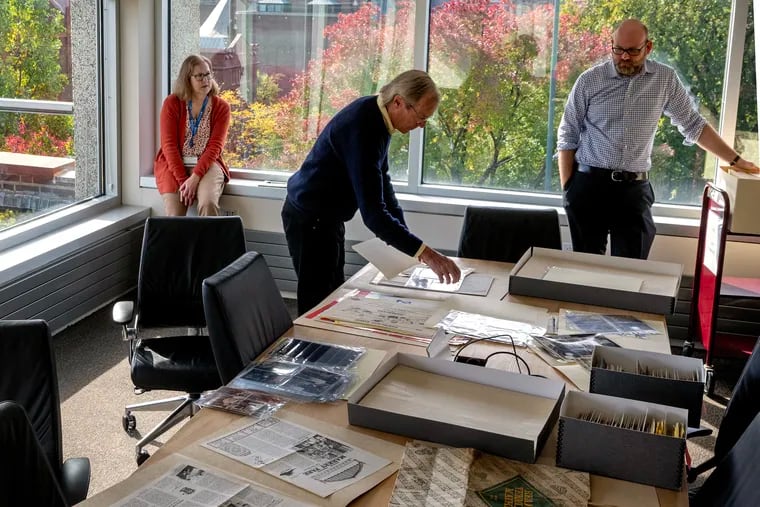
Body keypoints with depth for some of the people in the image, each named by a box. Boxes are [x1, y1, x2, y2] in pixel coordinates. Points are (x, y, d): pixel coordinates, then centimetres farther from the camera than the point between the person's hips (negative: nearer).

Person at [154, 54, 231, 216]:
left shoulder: (221, 107, 1)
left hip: (206, 164, 0)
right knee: (175, 214, -22)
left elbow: (215, 146, -7)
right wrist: (182, 180, -17)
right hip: (174, 164, 0)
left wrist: (195, 177, -20)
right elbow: (169, 144, -6)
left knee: (209, 204, -29)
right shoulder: (172, 103, -1)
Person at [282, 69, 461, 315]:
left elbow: (381, 178, 8)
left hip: (327, 216, 10)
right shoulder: (363, 130, -32)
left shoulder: (375, 112, -2)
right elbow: (373, 213, -36)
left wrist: (406, 239, 2)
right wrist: (425, 253, -39)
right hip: (310, 220, -10)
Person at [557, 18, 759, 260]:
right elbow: (567, 137, 3)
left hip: (634, 189, 1)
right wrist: (567, 189, -2)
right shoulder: (589, 80, -2)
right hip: (588, 185, -1)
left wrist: (735, 160, 11)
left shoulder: (665, 79, 3)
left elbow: (693, 124, 13)